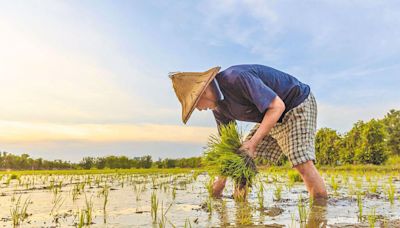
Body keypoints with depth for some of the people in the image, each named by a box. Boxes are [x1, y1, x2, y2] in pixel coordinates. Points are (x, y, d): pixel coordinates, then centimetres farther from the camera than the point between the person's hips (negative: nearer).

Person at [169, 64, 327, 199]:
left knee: (302, 163, -22)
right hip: (273, 117, 8)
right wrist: (220, 181, 9)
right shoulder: (218, 106, -3)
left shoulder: (237, 77, -32)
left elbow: (277, 106, -31)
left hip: (297, 104, -8)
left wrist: (253, 143, -32)